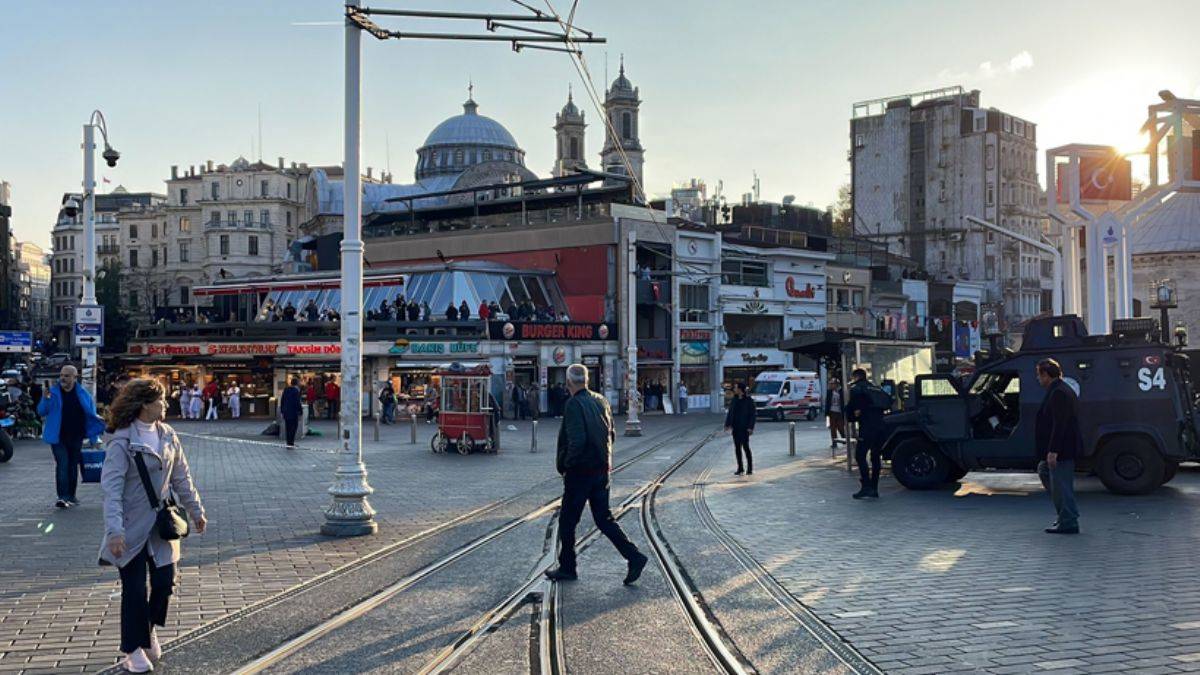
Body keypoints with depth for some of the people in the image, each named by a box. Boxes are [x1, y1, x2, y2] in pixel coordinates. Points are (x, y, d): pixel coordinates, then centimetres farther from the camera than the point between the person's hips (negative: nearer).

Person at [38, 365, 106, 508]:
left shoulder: (83, 394, 3)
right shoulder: (53, 392, -2)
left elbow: (91, 412, 12)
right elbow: (41, 412, -4)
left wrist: (98, 420, -1)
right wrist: (46, 399, -21)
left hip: (76, 436, 3)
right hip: (58, 437, -3)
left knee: (73, 465, 12)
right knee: (62, 464, -12)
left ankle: (71, 495, 24)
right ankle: (62, 496, -13)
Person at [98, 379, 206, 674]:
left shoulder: (167, 435, 3)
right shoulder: (122, 441, -16)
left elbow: (181, 478, 12)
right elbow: (112, 488, -21)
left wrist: (196, 511, 16)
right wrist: (115, 530, -28)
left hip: (162, 524, 5)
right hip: (132, 528, -5)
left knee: (164, 582, 5)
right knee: (134, 589, 3)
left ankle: (149, 630, 33)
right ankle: (134, 649, 21)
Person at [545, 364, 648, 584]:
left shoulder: (574, 405, -16)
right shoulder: (600, 401, 8)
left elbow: (576, 440, -24)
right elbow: (612, 434, 13)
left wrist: (566, 464, -11)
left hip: (579, 473, -7)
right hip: (601, 469, 7)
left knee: (567, 521, 8)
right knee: (604, 519, 13)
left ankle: (567, 568, 17)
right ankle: (634, 556, 2)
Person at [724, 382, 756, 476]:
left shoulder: (749, 400, -7)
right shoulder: (734, 400, 9)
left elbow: (753, 414, -8)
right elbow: (730, 413, 12)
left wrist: (750, 427, -15)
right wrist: (727, 424, 2)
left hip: (744, 428, -6)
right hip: (735, 428, 6)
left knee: (746, 447, -6)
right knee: (737, 448, 7)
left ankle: (750, 469, 4)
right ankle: (740, 469, 14)